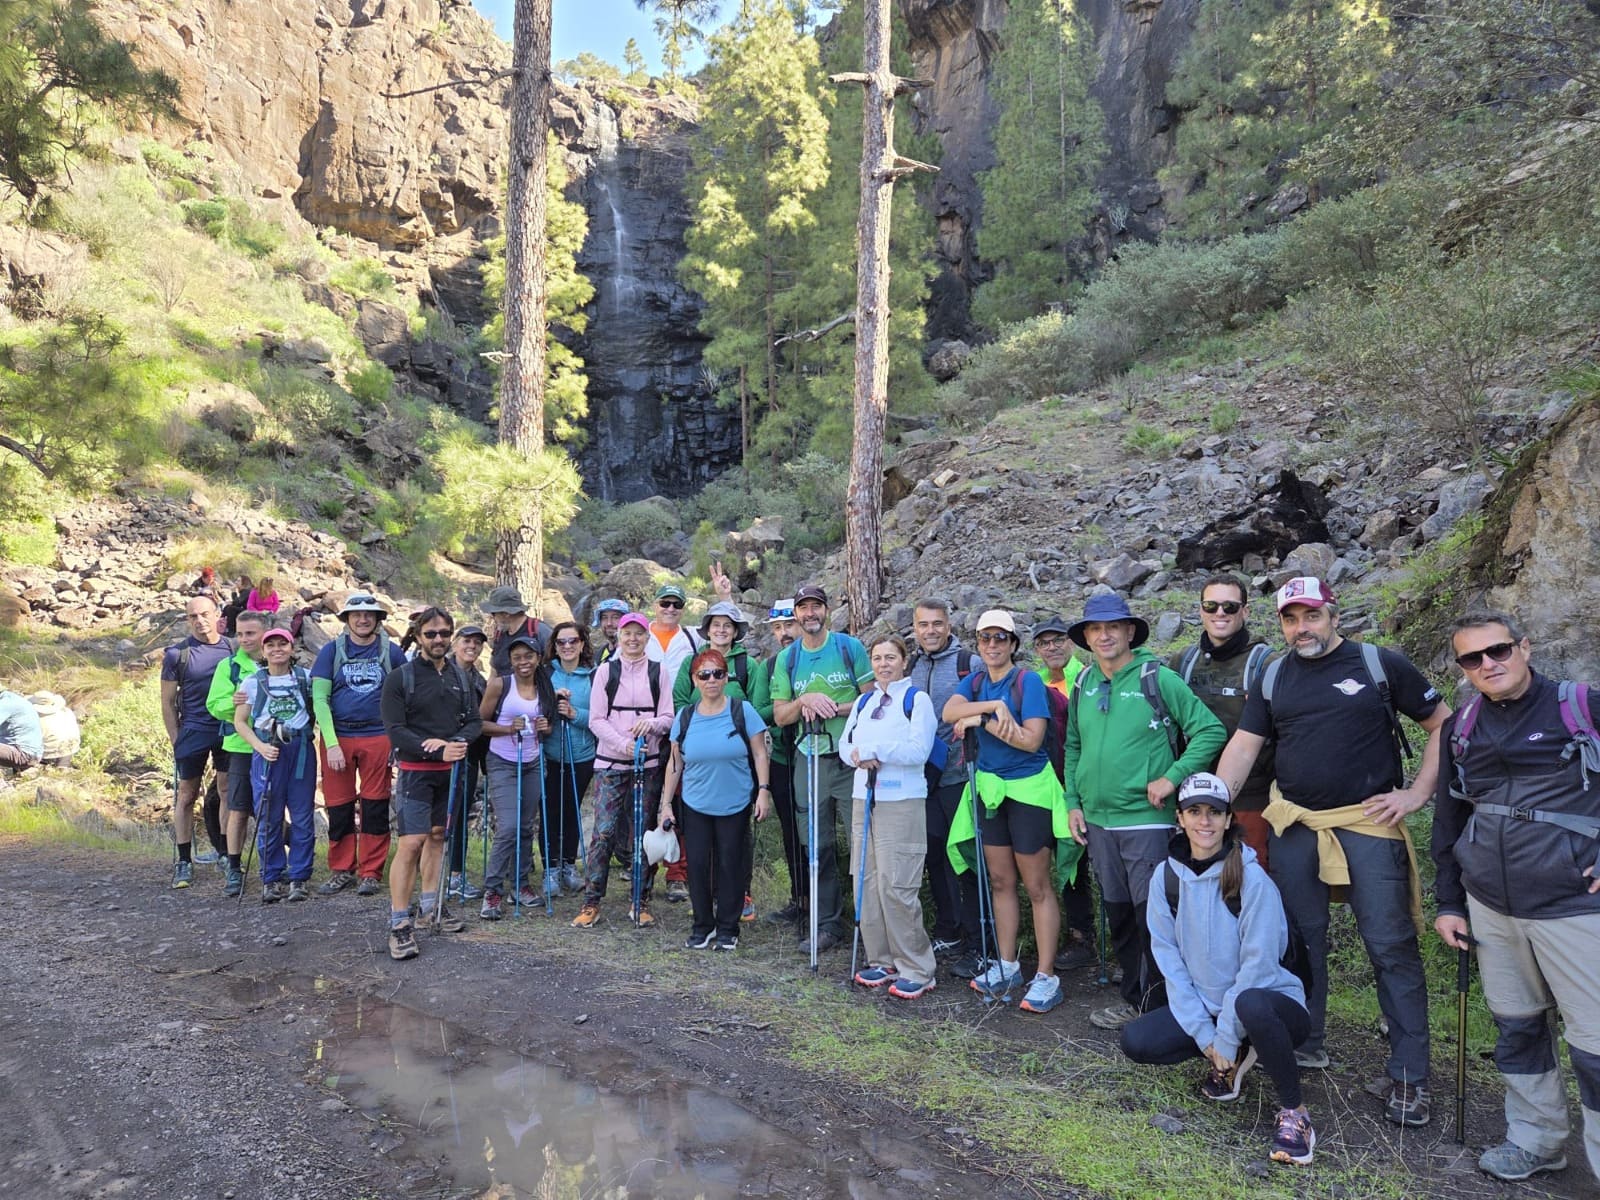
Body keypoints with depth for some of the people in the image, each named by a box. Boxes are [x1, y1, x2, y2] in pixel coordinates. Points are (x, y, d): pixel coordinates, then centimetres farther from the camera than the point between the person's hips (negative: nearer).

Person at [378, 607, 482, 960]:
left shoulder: (460, 677, 9)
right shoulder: (401, 677, -7)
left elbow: (475, 721, 7)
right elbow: (396, 730, -13)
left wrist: (456, 742, -14)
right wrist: (438, 750, -22)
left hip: (451, 771, 5)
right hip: (416, 771, -5)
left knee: (437, 835, 14)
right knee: (411, 843, -11)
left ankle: (430, 906, 27)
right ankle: (399, 923, -4)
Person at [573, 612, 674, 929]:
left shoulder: (658, 672, 7)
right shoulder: (606, 671, 5)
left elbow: (668, 717, 6)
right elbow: (596, 720, 0)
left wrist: (651, 724, -17)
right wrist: (625, 744, -14)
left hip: (648, 764, 1)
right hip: (610, 762, -1)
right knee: (604, 831, -6)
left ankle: (641, 902, 15)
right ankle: (591, 902, 5)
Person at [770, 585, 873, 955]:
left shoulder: (850, 647, 1)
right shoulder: (786, 659, 9)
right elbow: (780, 715, 7)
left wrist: (835, 708, -15)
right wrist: (805, 700, -12)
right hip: (809, 760, 3)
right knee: (818, 846, 8)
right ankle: (827, 923, 18)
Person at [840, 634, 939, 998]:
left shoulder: (917, 699, -3)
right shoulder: (863, 702, 16)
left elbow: (919, 750, -14)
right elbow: (845, 744, 12)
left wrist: (871, 750, -14)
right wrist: (859, 756, -10)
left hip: (902, 803, -6)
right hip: (864, 800, 7)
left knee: (896, 886, -9)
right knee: (866, 882, 7)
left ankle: (916, 970, 3)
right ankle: (882, 961, 20)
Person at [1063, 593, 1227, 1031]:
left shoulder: (1157, 679, -10)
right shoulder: (1083, 685, 6)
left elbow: (1211, 731, -11)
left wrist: (1172, 778, -16)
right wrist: (1073, 802, 10)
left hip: (1145, 818, -6)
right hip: (1097, 820, 6)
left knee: (1152, 914, 0)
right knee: (1117, 913, 15)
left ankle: (1155, 1005, 14)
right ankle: (1132, 997, 30)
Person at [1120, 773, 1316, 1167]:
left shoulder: (1252, 878, -18)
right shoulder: (1167, 875, -4)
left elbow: (1258, 964, -18)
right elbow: (1168, 957, -3)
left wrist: (1225, 1038, -16)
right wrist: (1202, 1033, -9)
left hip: (1267, 999, -5)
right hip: (1200, 1004, 5)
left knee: (1250, 1005, -40)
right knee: (1136, 1041, -16)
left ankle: (1293, 1110, -13)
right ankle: (1234, 1059, 9)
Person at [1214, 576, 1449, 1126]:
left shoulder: (1381, 664, -1)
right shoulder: (1273, 679, 9)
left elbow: (1444, 724, 3)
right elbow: (1242, 747, 6)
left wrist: (1418, 793, -5)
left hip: (1369, 821, -3)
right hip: (1293, 825, 4)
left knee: (1391, 945, -2)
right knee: (1301, 937, 11)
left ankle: (1410, 1074, 9)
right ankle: (1306, 1044, 27)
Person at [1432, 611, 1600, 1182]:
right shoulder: (1460, 729, 7)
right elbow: (1448, 819, 14)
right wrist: (1449, 902, 13)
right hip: (1490, 907, 5)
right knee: (1517, 1027, 16)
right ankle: (1536, 1140, 33)